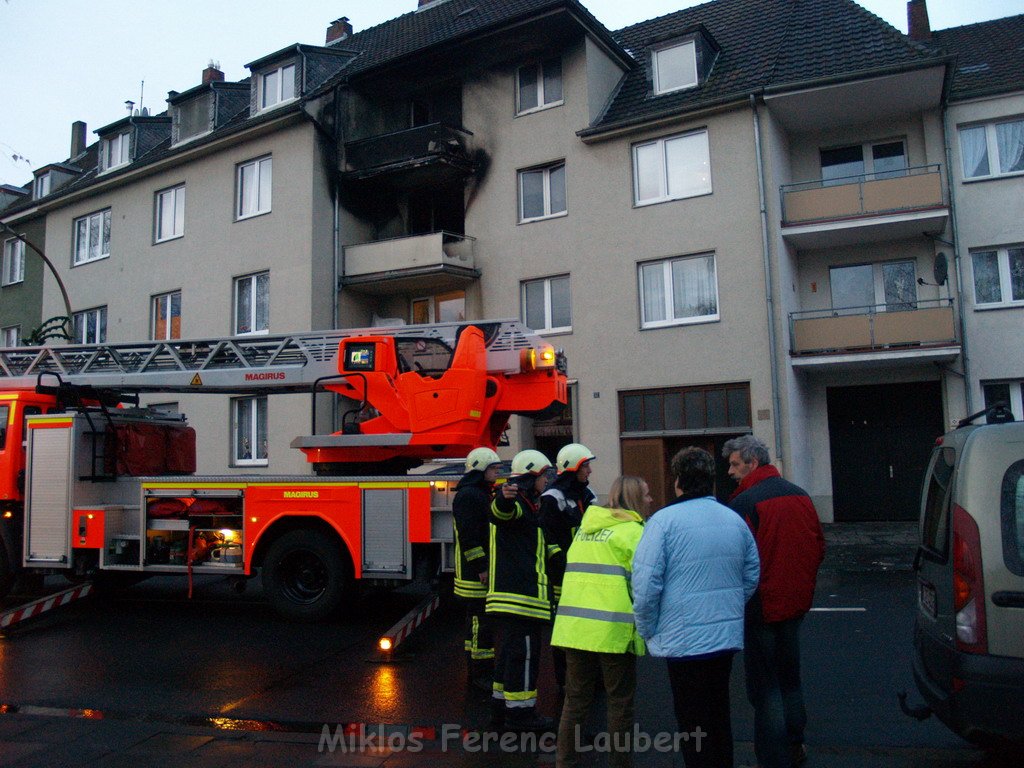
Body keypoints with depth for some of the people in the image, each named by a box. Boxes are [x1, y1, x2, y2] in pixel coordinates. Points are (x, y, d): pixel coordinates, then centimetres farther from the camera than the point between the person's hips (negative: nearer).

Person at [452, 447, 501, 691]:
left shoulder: (483, 494, 19)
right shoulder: (467, 495, -14)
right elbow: (468, 535, -21)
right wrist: (480, 568, -22)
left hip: (485, 570, 10)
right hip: (475, 573, -10)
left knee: (478, 621, 14)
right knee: (481, 620, -7)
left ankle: (476, 671, 22)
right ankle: (481, 673, 0)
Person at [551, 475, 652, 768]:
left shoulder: (585, 526, 15)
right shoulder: (633, 531, -6)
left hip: (573, 626, 6)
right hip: (614, 630, -6)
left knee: (575, 700, 13)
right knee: (620, 701, 9)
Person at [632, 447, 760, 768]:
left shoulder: (664, 520, -15)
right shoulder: (735, 519, 4)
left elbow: (645, 585, -17)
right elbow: (752, 577, 13)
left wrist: (648, 631, -3)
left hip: (685, 641, -6)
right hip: (727, 637, 6)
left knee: (693, 722, 7)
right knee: (719, 717, 21)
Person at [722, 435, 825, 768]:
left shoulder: (743, 503, -20)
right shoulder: (800, 496, 4)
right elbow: (818, 548, 11)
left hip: (761, 607, -8)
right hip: (795, 603, 8)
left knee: (764, 686, 4)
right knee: (789, 676, 22)